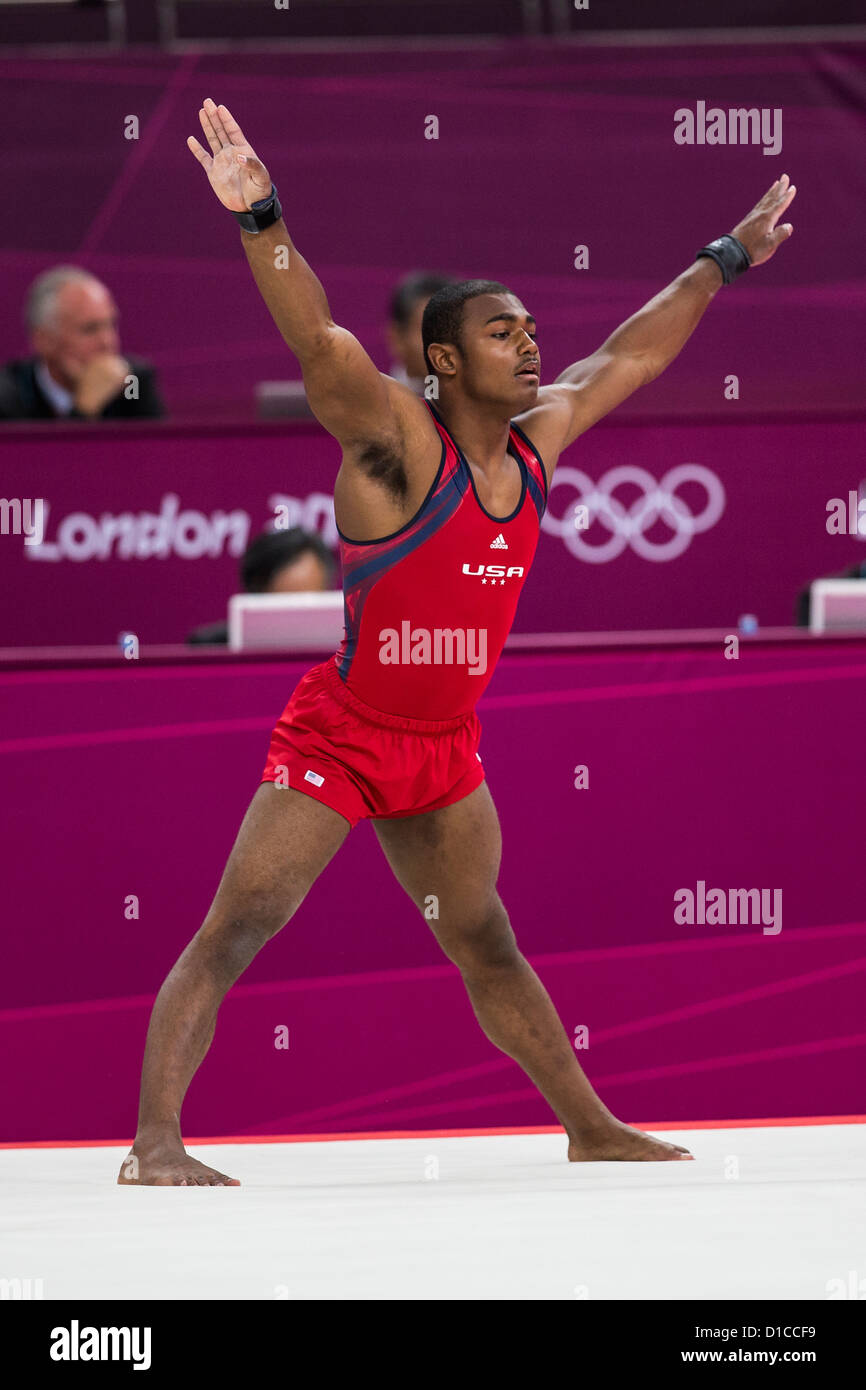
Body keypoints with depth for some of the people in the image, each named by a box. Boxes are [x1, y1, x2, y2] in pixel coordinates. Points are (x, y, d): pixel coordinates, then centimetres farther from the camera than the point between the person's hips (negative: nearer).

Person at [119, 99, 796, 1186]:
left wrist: (725, 260, 28)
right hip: (337, 739, -7)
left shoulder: (535, 443, 4)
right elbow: (317, 340, -33)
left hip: (446, 752, 7)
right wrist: (259, 221, -49)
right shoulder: (398, 440, -17)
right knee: (231, 935, -14)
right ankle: (155, 1142, -17)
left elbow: (629, 356, 19)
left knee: (488, 950, 20)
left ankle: (592, 1131, 28)